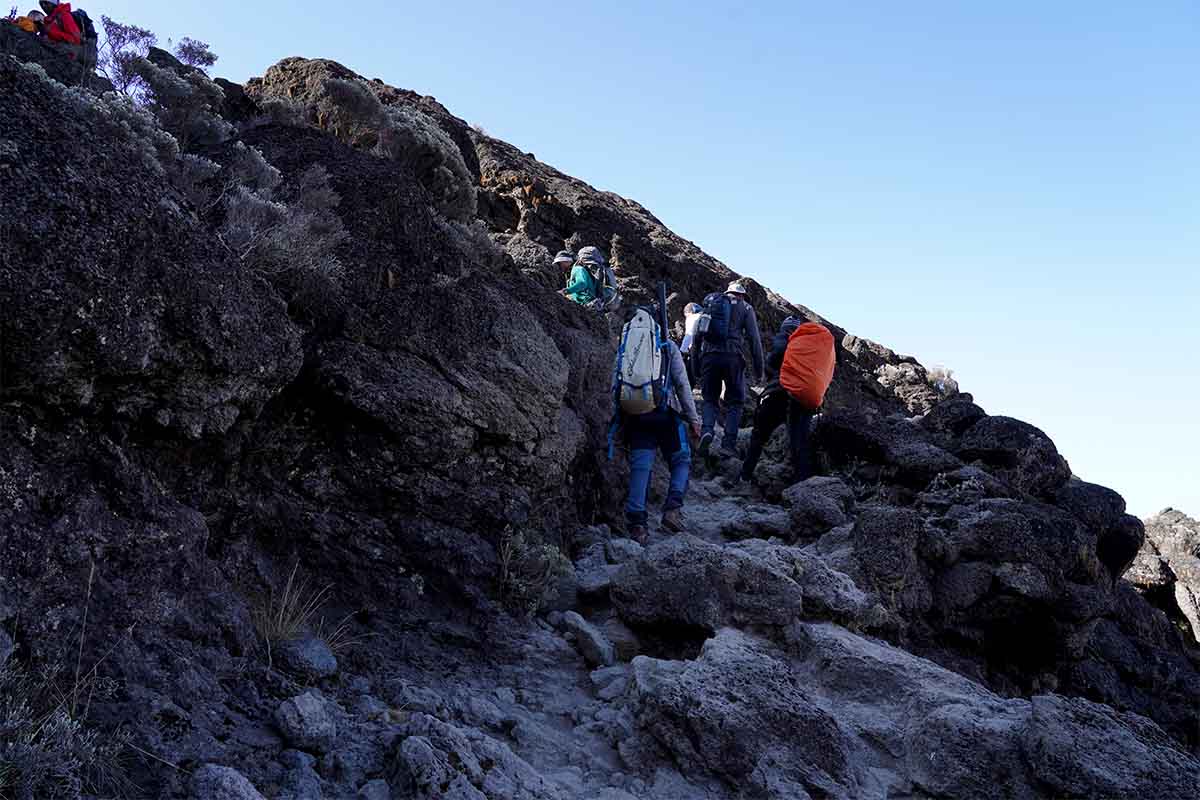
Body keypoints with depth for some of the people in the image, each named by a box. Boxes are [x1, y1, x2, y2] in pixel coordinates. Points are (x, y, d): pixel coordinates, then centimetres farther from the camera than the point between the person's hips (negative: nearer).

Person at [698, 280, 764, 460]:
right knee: (734, 402, 9)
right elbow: (755, 340, 4)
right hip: (733, 357, -2)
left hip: (709, 356, 2)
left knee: (710, 399, 15)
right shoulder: (745, 308, 12)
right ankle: (729, 444, -2)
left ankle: (707, 431, -11)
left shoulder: (710, 303, 20)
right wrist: (759, 372, 7)